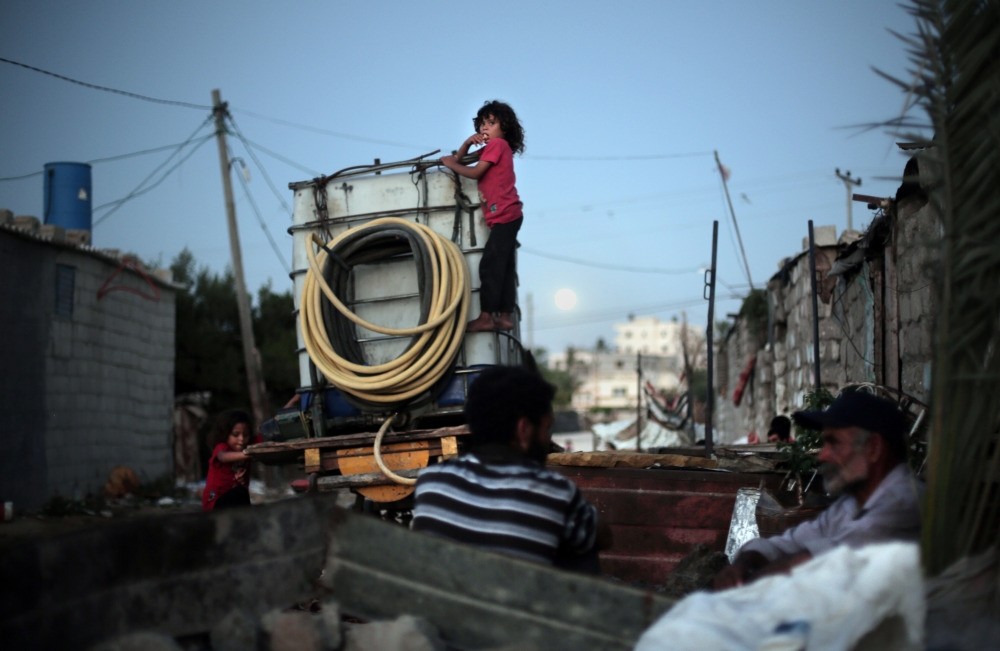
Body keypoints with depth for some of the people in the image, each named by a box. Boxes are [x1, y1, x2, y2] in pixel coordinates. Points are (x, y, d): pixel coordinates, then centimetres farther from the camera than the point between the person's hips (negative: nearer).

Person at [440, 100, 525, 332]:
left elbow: (475, 172, -12)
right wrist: (467, 143, 5)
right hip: (505, 216, 10)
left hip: (504, 215, -10)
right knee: (503, 267, 7)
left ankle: (486, 317, -17)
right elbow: (459, 161, 22)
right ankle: (505, 316, 7)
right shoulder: (491, 149, 23)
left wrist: (451, 164, 1)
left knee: (490, 265, -13)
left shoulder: (498, 144, -4)